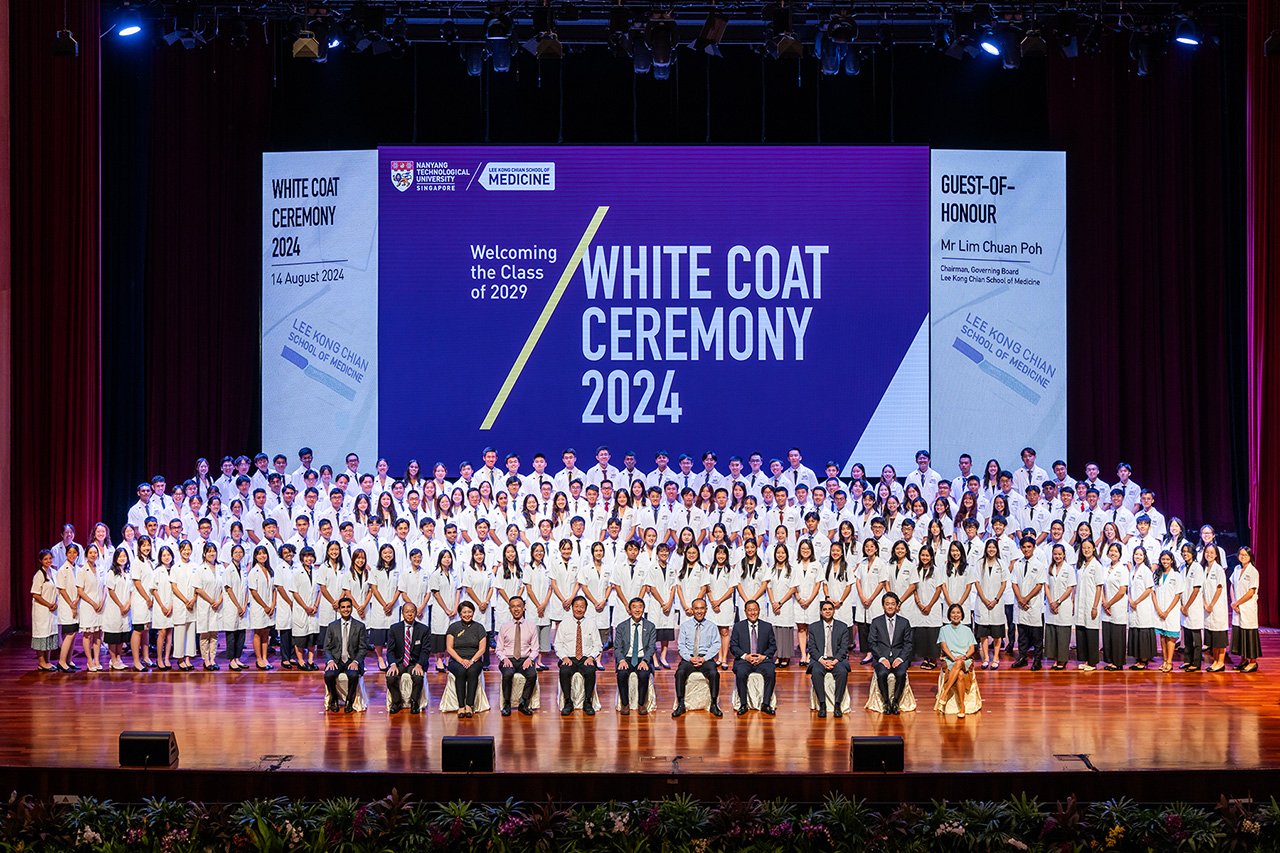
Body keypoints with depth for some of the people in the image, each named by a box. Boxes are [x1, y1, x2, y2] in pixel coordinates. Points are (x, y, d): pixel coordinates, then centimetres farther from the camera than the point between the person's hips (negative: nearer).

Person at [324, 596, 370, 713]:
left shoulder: (360, 626, 5)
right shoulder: (332, 626, 8)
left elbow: (363, 648, 2)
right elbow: (327, 648, 7)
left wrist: (356, 661, -15)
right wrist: (330, 661, -13)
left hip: (352, 660, -1)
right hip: (336, 660, 1)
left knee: (353, 675, -34)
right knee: (328, 675, -30)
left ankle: (350, 702, -9)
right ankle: (334, 700, -3)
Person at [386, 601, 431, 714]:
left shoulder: (423, 629, 1)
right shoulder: (394, 628, 4)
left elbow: (426, 651, -3)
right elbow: (390, 650, -1)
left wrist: (419, 665, -21)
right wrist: (393, 665, -20)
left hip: (416, 663, -1)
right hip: (398, 661, 1)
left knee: (418, 677, -33)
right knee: (390, 677, -29)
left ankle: (414, 702, -7)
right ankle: (396, 702, -4)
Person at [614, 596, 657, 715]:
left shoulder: (650, 627, 8)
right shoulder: (621, 627, 9)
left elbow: (652, 647, 1)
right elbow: (617, 648, 4)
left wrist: (645, 661, -18)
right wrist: (621, 660, -17)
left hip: (643, 659, 0)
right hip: (626, 659, 1)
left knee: (644, 674, -33)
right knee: (622, 673, -32)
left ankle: (641, 704, -16)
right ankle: (625, 704, -19)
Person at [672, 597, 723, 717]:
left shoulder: (711, 626, 12)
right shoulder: (685, 625, 12)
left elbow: (716, 645, 2)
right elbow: (681, 645, 6)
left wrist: (704, 658, -12)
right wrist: (690, 658, -11)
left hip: (706, 659, -1)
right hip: (688, 658, 1)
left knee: (714, 674, -31)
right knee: (680, 673, -30)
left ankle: (714, 704, -20)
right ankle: (680, 704, -24)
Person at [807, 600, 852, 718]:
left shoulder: (843, 627, 9)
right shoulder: (813, 627, 10)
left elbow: (844, 647, 2)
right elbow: (812, 648, 3)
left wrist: (835, 661, -15)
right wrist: (822, 660, -15)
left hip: (837, 659, 0)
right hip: (819, 659, 0)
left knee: (842, 672, -33)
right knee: (816, 672, -33)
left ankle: (837, 705, -26)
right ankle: (822, 705, -28)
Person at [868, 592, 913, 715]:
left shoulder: (904, 623, 11)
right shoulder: (876, 622, 10)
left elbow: (908, 644, 8)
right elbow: (873, 644, 4)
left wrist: (900, 658, -9)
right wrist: (881, 658, -11)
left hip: (899, 657, 0)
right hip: (882, 657, 0)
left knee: (901, 674, -32)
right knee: (881, 674, -32)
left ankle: (895, 701, -14)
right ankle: (886, 702, -15)